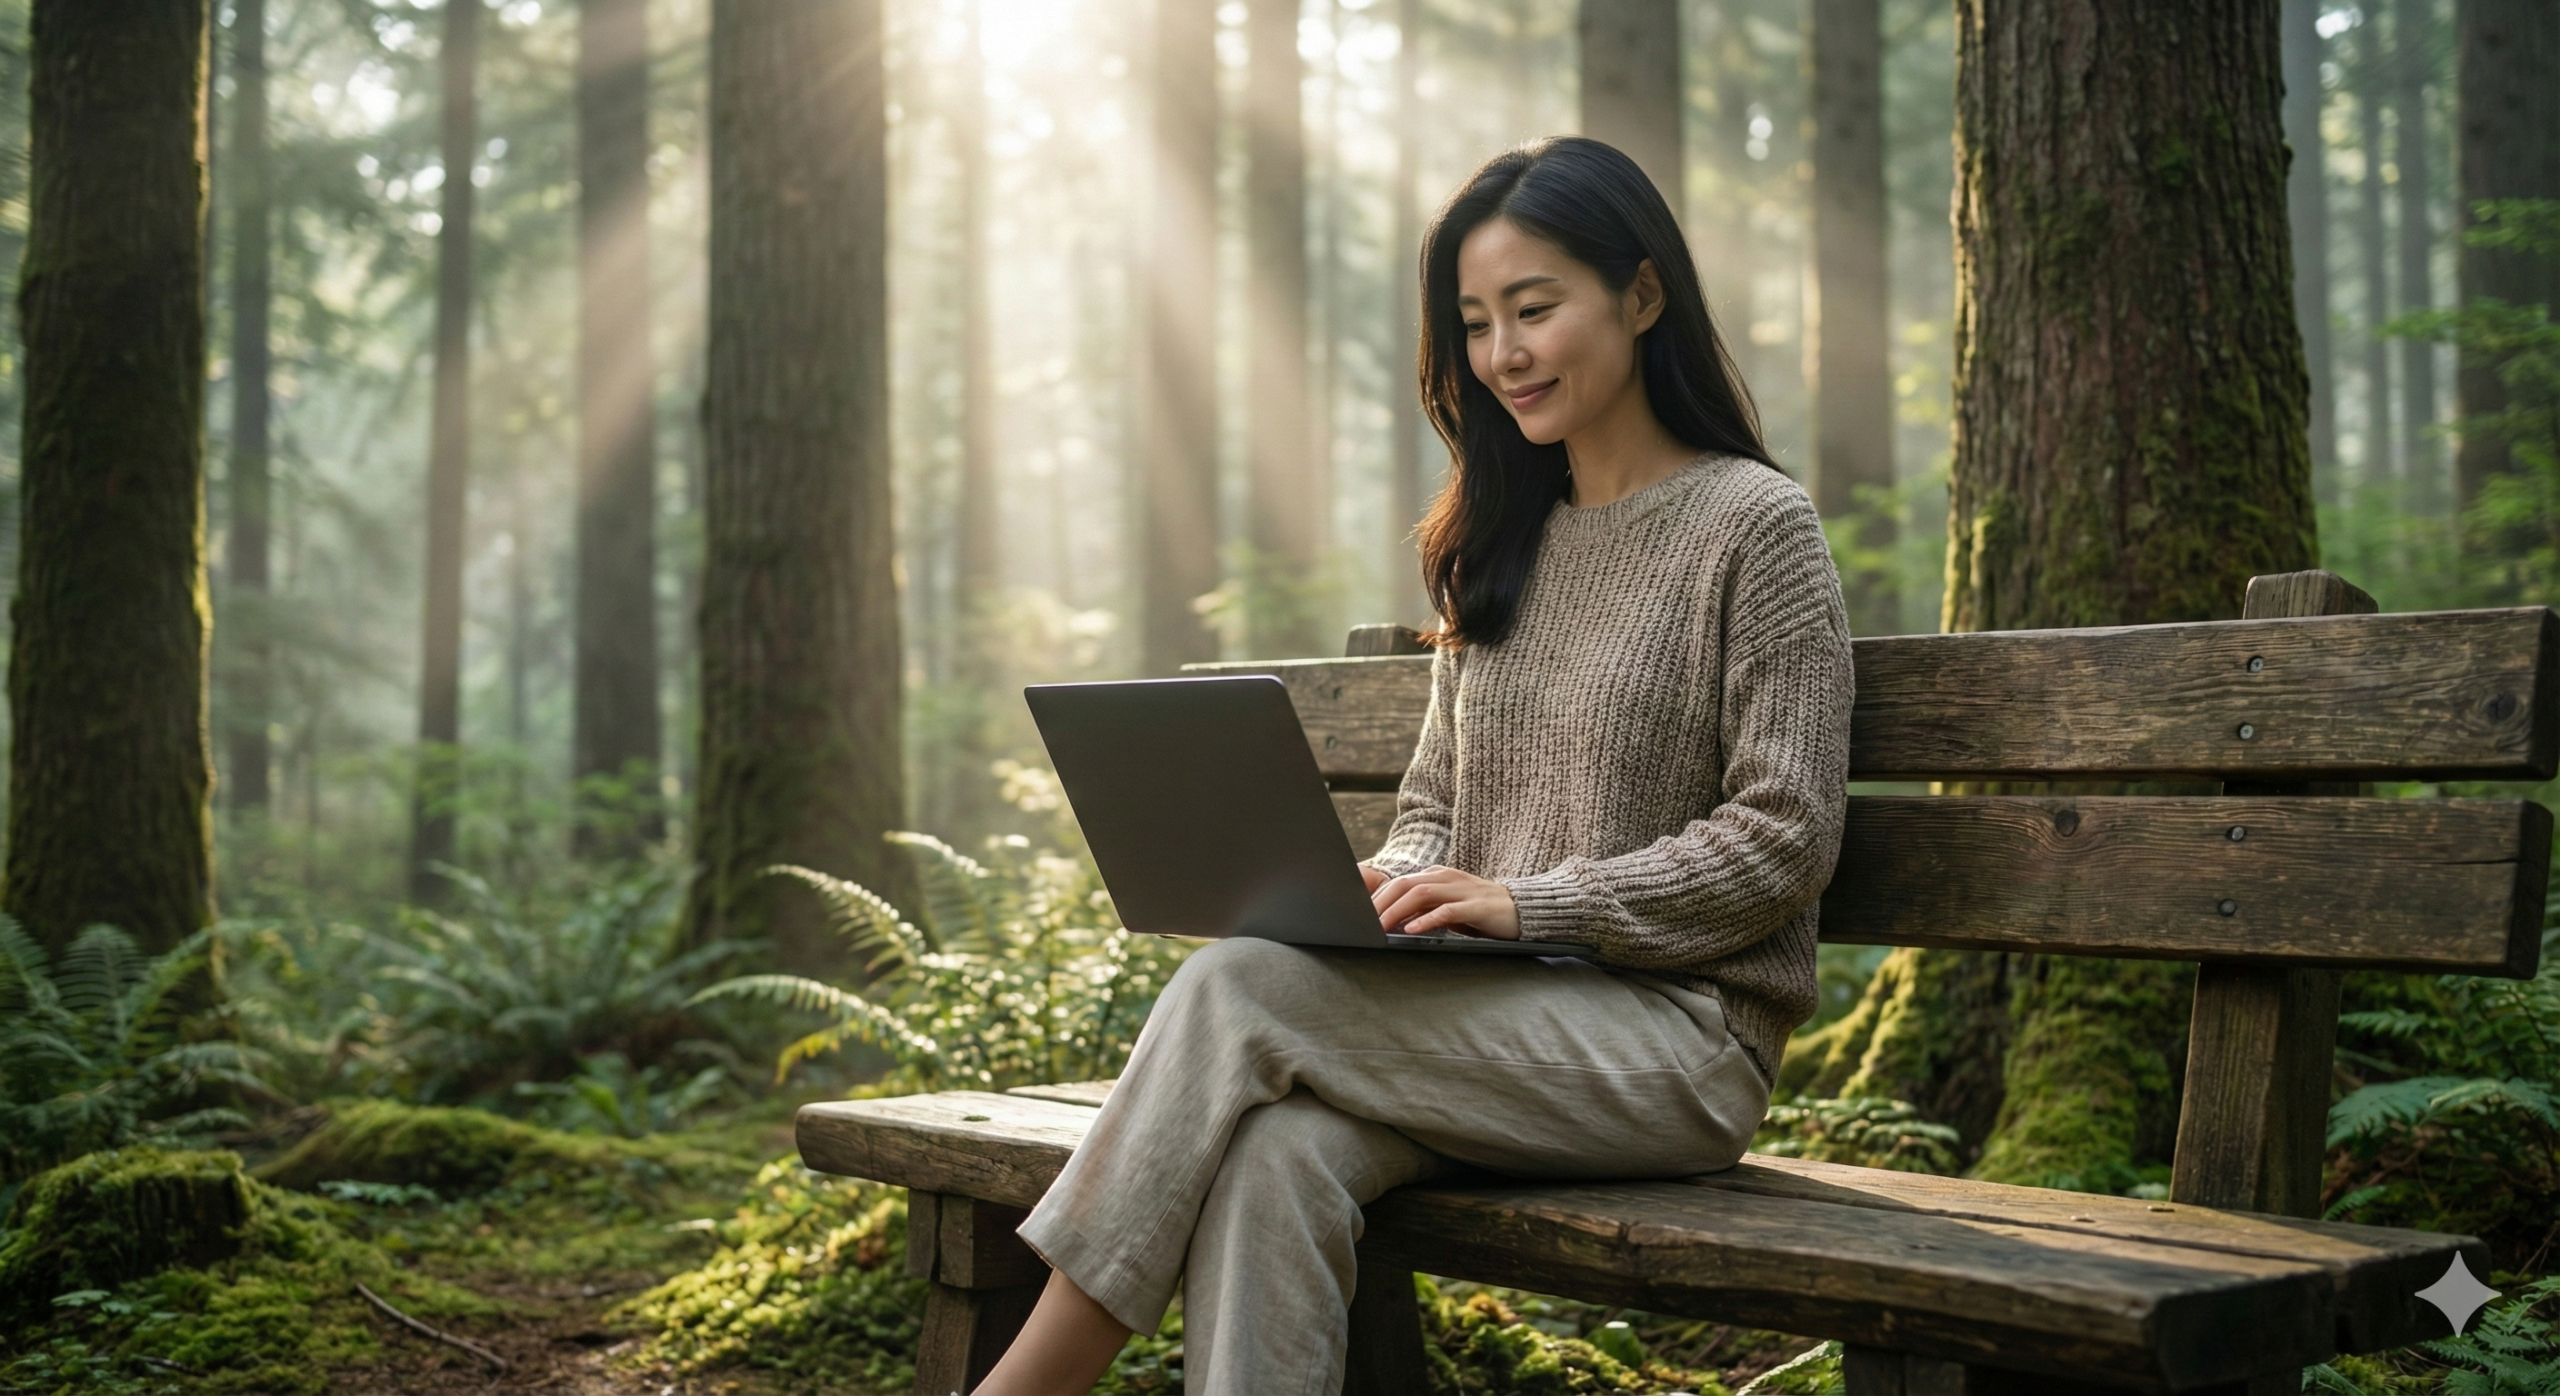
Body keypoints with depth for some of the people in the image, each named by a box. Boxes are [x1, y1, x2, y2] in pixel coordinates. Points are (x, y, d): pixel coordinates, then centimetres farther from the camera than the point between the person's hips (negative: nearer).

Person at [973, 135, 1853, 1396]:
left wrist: (1526, 902, -17)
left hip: (1677, 1034, -5)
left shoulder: (1753, 526, -2)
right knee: (1274, 1156, -30)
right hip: (1495, 1022, 5)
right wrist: (1392, 883, -4)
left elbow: (1783, 840, -8)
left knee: (1237, 991, -26)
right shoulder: (1498, 543, 19)